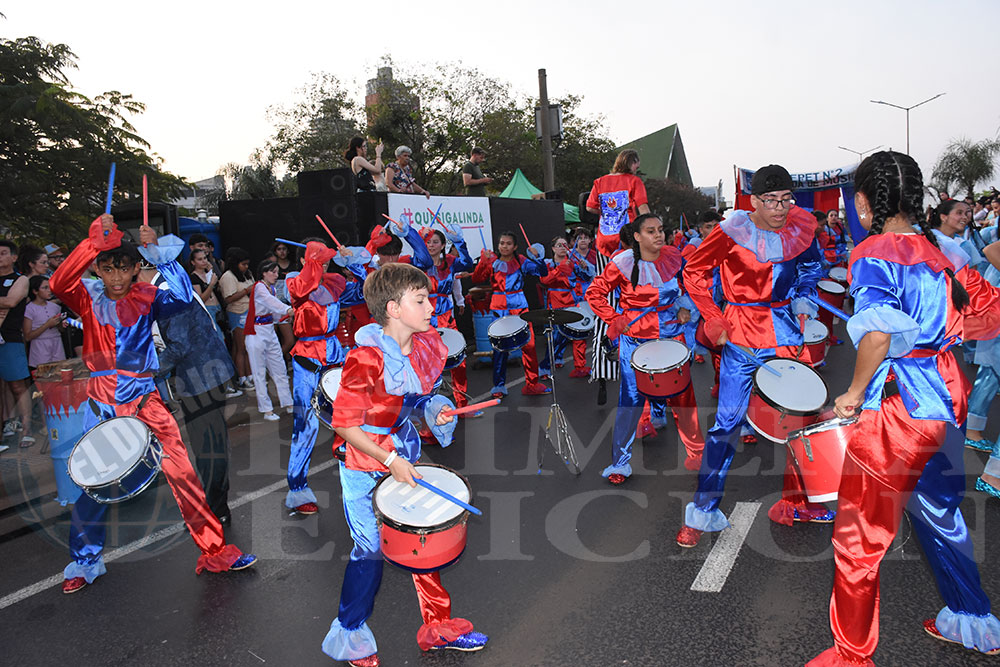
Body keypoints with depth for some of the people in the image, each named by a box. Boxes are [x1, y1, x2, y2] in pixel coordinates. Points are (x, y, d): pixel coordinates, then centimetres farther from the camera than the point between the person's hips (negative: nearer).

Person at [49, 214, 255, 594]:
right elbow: (59, 284, -22)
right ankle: (85, 563, 28)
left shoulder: (146, 297, 2)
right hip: (101, 402, 0)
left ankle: (214, 551, 3)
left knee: (181, 470, -6)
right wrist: (94, 241, -32)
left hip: (145, 398, 0)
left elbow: (182, 295, -18)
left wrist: (158, 250, -23)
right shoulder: (88, 297, 1)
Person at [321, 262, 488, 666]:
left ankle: (437, 627, 33)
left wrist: (435, 409, -8)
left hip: (405, 455, 7)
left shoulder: (425, 345, -4)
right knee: (371, 550, 4)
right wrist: (389, 461, -22)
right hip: (364, 464, -7)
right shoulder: (366, 358, -26)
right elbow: (344, 424, -21)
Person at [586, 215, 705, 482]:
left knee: (682, 393, 7)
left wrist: (684, 307, 2)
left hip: (671, 334, 3)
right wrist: (615, 320, -8)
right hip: (636, 338, -3)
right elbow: (594, 293, -3)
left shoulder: (673, 256, 1)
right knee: (631, 398, 0)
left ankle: (696, 451, 26)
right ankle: (620, 462, 13)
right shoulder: (623, 264, -11)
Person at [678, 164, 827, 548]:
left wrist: (803, 297, 0)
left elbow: (812, 265, 19)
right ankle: (703, 512, 5)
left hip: (785, 329, 5)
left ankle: (795, 502, 30)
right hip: (742, 332, -5)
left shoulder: (800, 228, 0)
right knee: (728, 420, -6)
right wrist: (714, 321, -11)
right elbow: (694, 272, -6)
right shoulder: (733, 232, -13)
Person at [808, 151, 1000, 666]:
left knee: (859, 534, 4)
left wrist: (854, 393, -16)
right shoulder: (941, 248, 8)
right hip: (947, 392, 9)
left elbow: (879, 333, -26)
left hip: (899, 406, -9)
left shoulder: (874, 253, -14)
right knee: (939, 513, 27)